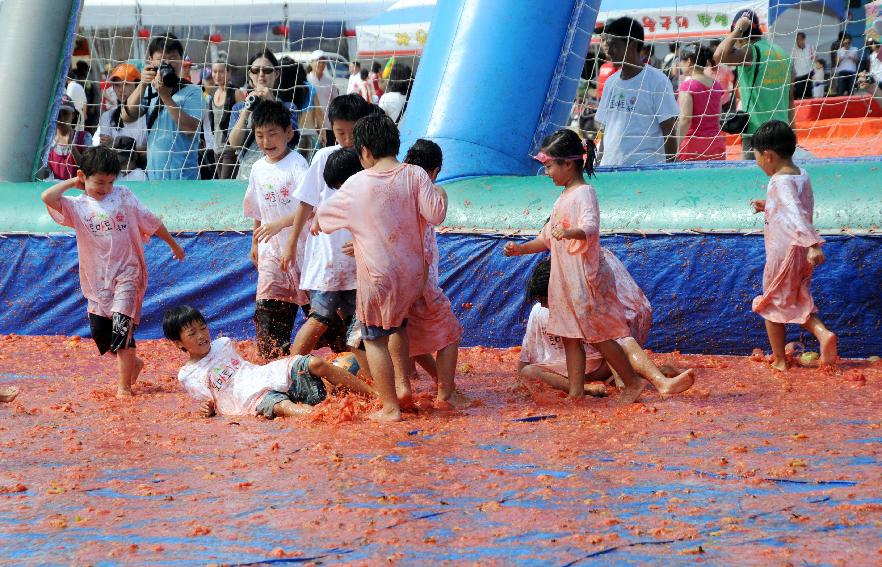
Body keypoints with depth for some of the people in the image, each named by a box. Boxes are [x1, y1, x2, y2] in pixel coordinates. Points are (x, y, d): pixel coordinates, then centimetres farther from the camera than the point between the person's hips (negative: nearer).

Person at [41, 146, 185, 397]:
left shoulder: (124, 196, 3)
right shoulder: (77, 206, 1)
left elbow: (151, 222, 12)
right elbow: (48, 197, -17)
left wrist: (173, 244, 21)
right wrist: (72, 183, -2)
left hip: (126, 273, -3)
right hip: (97, 279, 3)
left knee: (121, 326, -16)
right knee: (99, 332, 4)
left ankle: (124, 384, -11)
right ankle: (133, 363, 30)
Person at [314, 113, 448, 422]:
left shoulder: (357, 184, -5)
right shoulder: (415, 175, -6)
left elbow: (328, 211, 12)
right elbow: (435, 214, -11)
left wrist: (317, 222, 35)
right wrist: (441, 195, 11)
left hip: (377, 276, -4)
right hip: (413, 273, 4)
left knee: (375, 339, 6)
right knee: (398, 326, 29)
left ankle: (390, 406, 4)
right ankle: (402, 382, 25)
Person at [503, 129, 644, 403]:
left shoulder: (584, 193, -14)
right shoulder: (564, 197, 17)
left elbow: (590, 227, -32)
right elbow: (548, 238, 26)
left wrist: (569, 233, -52)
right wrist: (521, 249, 16)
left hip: (584, 277, -10)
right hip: (564, 278, 10)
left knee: (599, 337, -5)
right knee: (570, 336, 9)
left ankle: (633, 383, 5)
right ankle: (576, 391, 11)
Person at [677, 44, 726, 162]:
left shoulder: (687, 84, -8)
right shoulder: (716, 85, 10)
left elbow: (685, 119, -15)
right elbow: (717, 118, 14)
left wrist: (676, 150, -14)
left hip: (693, 143, -6)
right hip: (716, 143, 6)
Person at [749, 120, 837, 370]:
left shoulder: (780, 182, -21)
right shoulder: (802, 176, 7)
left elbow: (796, 214, -34)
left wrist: (812, 244, -44)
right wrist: (768, 206, 27)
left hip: (782, 253, -8)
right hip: (801, 255, 8)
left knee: (772, 304, 9)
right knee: (798, 302, 19)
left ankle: (779, 360, 15)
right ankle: (822, 333, -6)